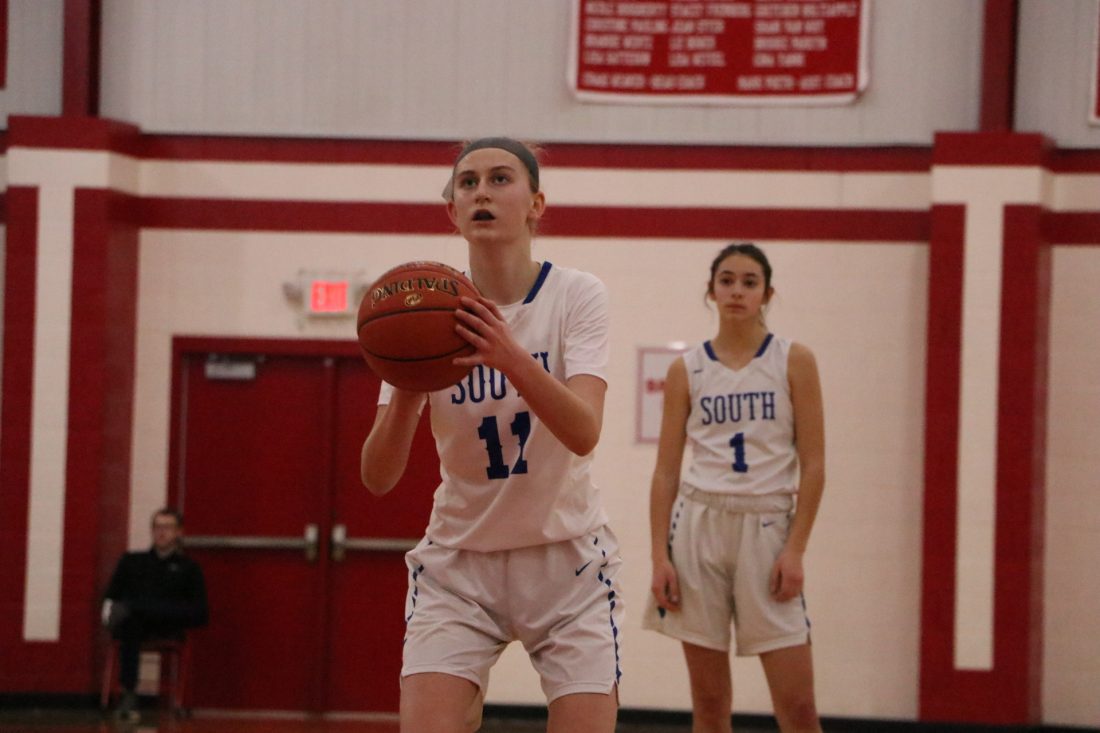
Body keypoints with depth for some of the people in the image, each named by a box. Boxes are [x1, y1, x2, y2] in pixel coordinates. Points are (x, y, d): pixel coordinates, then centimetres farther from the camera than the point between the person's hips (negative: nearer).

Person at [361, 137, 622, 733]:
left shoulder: (577, 296, -9)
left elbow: (583, 433, -25)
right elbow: (378, 478, -12)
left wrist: (511, 359, -43)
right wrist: (406, 394, -32)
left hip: (567, 558, -1)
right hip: (457, 559, 1)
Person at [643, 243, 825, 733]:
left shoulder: (793, 362, 2)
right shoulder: (686, 370, 6)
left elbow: (813, 465, -1)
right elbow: (666, 469, 6)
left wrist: (795, 549, -9)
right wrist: (659, 555, -2)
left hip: (766, 528, -1)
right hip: (699, 526, 2)